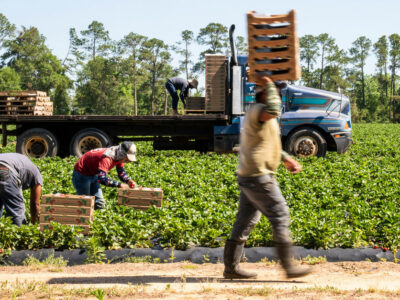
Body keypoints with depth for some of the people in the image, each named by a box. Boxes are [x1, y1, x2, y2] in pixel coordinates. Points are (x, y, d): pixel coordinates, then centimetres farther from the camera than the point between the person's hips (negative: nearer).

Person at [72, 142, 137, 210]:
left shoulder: (119, 157, -10)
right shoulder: (106, 158, -37)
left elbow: (121, 172, 4)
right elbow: (102, 179, -46)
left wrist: (128, 181, -17)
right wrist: (120, 185, -46)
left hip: (93, 175, 9)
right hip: (81, 174, -9)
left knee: (99, 204, 6)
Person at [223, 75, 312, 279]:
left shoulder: (262, 115, 18)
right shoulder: (256, 111, -15)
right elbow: (273, 111, -39)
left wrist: (286, 159, 20)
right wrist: (269, 86, -26)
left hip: (248, 177, 11)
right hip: (257, 176, -11)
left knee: (246, 221, 12)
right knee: (280, 216, -5)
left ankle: (231, 267, 16)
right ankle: (288, 266, -1)